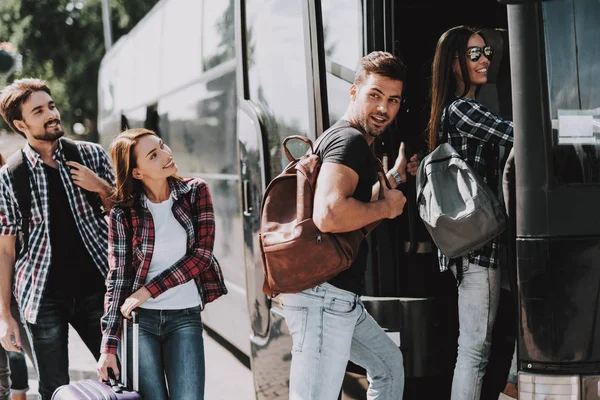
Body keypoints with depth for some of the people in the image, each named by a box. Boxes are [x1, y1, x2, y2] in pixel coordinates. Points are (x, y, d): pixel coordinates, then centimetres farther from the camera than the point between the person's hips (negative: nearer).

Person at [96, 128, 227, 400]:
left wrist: (149, 290, -12)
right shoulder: (124, 212, -1)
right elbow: (118, 276, -2)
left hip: (185, 317, 1)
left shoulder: (196, 192, 2)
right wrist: (109, 345, -9)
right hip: (138, 318, 0)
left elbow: (202, 254, -5)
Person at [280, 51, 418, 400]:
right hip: (324, 295, -11)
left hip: (339, 297, 11)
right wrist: (387, 206, -16)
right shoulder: (350, 140, -14)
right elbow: (329, 214, -32)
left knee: (389, 362, 27)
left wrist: (394, 178, 29)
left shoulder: (343, 139, 19)